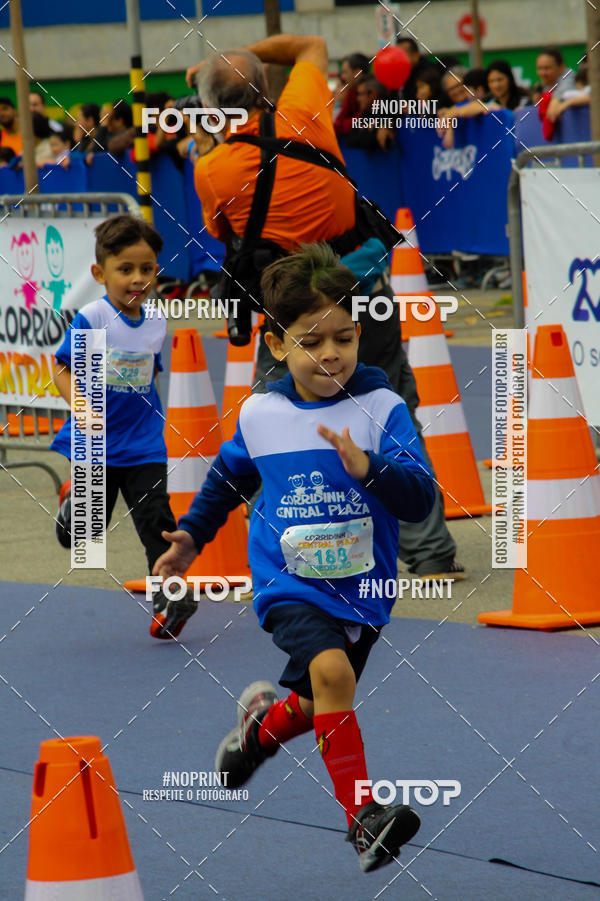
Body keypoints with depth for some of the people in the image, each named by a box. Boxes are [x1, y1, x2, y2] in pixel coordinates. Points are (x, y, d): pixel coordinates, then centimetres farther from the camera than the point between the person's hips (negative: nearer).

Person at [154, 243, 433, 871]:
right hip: (288, 580, -1)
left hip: (361, 584, 1)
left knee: (320, 710, 14)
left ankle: (266, 720, 51)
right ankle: (361, 815, -26)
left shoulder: (381, 408, -8)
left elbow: (421, 499, -16)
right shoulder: (259, 414, -1)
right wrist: (192, 535, 19)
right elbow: (228, 476, 21)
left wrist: (367, 467, -32)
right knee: (331, 669, -28)